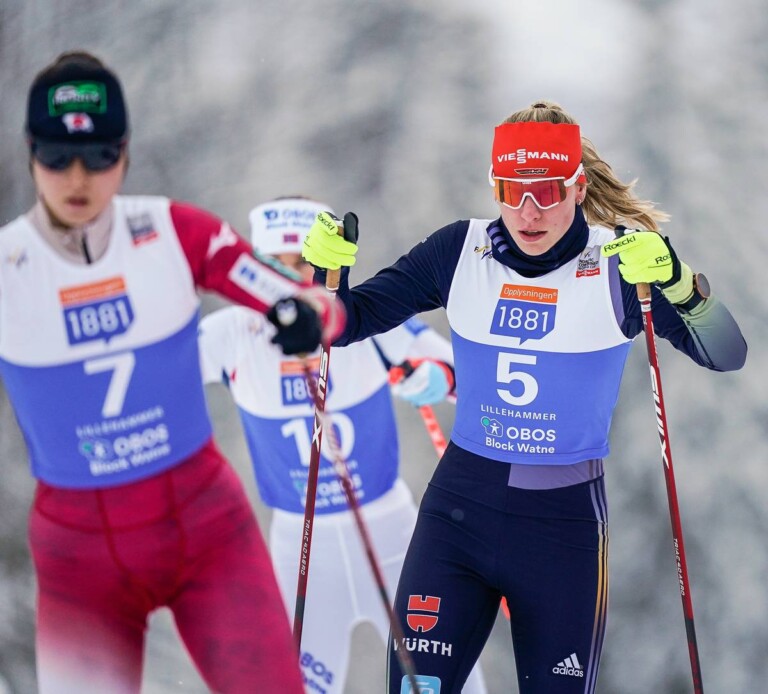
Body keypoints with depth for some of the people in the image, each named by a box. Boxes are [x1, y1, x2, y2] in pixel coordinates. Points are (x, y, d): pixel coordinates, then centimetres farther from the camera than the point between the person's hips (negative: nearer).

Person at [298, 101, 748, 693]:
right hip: (459, 510, 1)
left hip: (565, 524, -1)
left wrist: (679, 285, -38)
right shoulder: (460, 251, -1)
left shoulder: (620, 264, -9)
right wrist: (326, 275, -19)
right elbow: (351, 321, 2)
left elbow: (726, 355, -18)